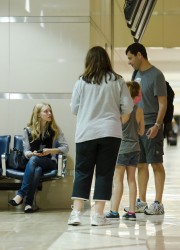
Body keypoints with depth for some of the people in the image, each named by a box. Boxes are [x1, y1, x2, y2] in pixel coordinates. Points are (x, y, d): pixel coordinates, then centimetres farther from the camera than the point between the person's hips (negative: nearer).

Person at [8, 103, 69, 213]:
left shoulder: (55, 129, 6)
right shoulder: (28, 130, 7)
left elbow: (65, 147, 0)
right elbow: (26, 152, 7)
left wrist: (50, 151, -14)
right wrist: (32, 153, -16)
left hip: (50, 162, -1)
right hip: (33, 162, 1)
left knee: (33, 160, -35)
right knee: (37, 170, -38)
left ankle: (21, 195, -41)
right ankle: (29, 202, -45)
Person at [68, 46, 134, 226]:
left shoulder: (82, 82, -2)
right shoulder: (117, 81, 0)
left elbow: (74, 108, 3)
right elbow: (127, 107, 0)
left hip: (85, 133, 0)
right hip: (110, 132, 0)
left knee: (82, 172, 9)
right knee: (104, 173, 6)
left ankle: (76, 212, 2)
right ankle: (98, 215, 5)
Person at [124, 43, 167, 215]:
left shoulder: (156, 75, -9)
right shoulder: (136, 74, 14)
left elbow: (163, 103, -12)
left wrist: (157, 125, -20)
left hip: (151, 127, -7)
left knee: (156, 164, -2)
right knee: (140, 164, 10)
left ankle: (158, 203, 0)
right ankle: (141, 202, 17)